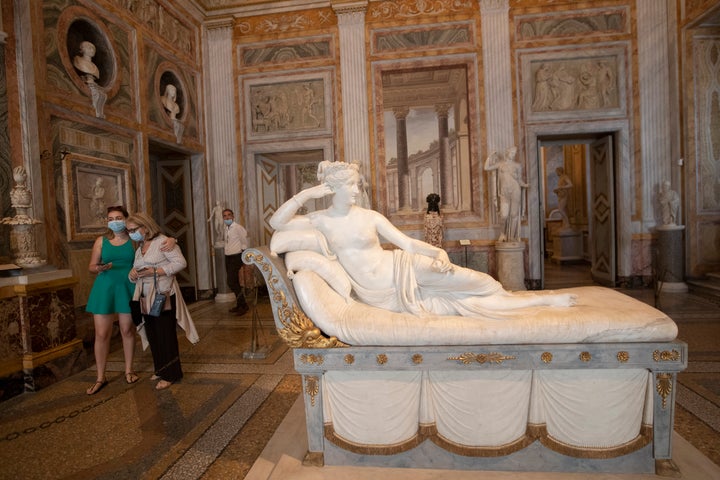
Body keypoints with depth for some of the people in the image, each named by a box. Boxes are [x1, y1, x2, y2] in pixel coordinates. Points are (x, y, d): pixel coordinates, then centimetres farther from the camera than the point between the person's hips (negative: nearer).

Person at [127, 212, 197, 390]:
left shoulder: (162, 241, -8)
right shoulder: (139, 248, 15)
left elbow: (181, 262, -17)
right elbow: (134, 275, 16)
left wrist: (155, 271, -21)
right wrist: (132, 273, -8)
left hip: (163, 296, -7)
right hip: (146, 297, 7)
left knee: (165, 335, -2)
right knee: (153, 335, 11)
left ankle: (170, 374, 9)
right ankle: (160, 369, 26)